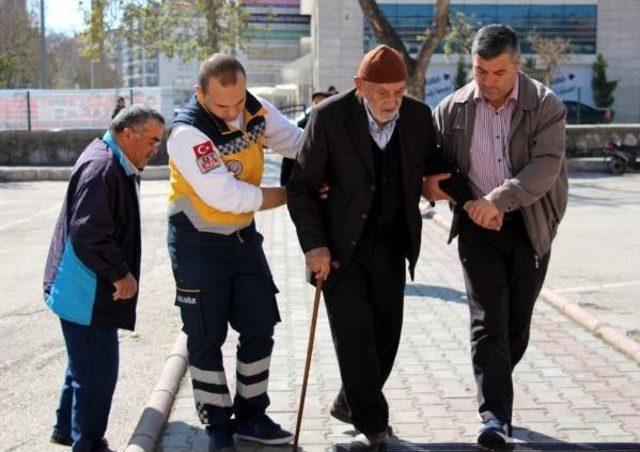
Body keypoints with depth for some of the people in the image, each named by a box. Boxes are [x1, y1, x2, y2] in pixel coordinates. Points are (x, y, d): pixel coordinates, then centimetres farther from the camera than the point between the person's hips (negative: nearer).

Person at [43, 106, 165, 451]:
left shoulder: (116, 165, 12)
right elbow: (88, 233, -28)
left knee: (86, 364, 23)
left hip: (89, 290, 11)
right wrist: (121, 275, -20)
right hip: (87, 293, -11)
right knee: (98, 370, -2)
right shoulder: (102, 167, -21)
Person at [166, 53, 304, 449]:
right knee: (207, 337, 3)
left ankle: (250, 415, 26)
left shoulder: (257, 110, -9)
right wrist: (293, 194, -21)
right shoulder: (187, 133, -27)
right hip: (199, 243, -6)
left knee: (259, 329, 10)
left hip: (243, 236, 6)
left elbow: (298, 142, 2)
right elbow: (226, 195, -29)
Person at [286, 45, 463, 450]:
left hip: (391, 243, 4)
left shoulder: (418, 116, -5)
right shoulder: (330, 117, -15)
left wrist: (441, 177, -8)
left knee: (386, 331, 7)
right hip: (340, 245, -4)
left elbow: (433, 161, 15)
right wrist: (314, 246, -16)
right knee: (353, 333, -7)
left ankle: (350, 403, 29)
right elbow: (302, 185, -10)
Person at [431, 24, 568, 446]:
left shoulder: (545, 105, -8)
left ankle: (495, 392, 31)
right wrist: (468, 203, -8)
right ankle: (496, 416, -8)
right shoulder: (452, 109, -1)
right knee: (489, 321, -7)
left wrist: (498, 199, -28)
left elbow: (546, 166, -18)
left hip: (530, 226, 0)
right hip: (479, 226, 0)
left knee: (517, 321, 10)